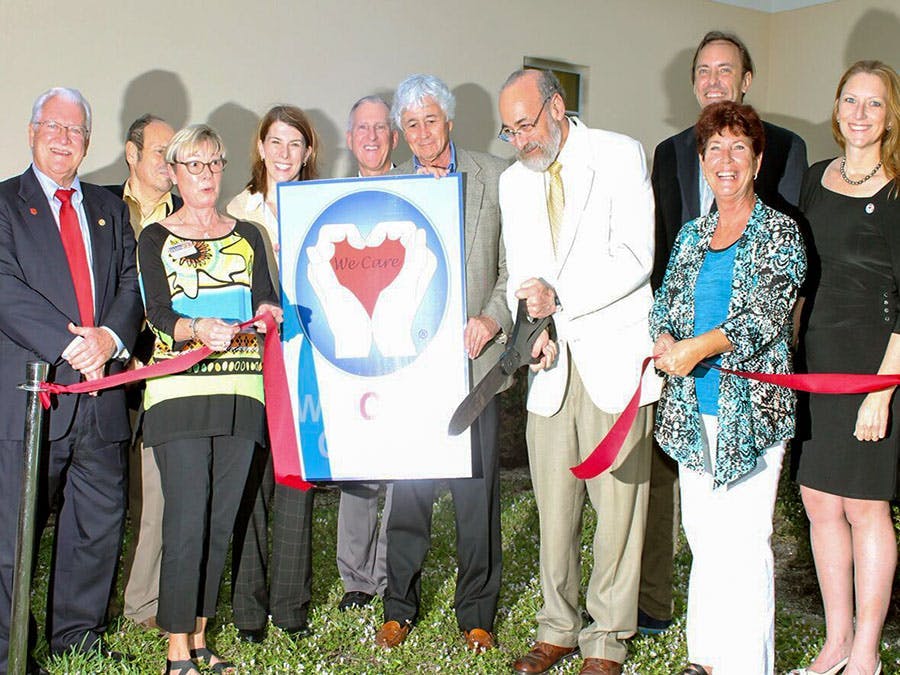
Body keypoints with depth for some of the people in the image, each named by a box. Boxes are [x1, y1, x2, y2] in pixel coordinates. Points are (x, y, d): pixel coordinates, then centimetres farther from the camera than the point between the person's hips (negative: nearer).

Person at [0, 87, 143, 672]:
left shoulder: (110, 208, 18)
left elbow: (132, 281, 8)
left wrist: (111, 336, -11)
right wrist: (70, 345, -18)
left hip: (101, 389, 5)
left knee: (101, 519, 11)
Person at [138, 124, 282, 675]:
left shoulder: (247, 236, 17)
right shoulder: (156, 239, 7)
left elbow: (267, 299, 10)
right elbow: (157, 311, -6)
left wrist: (268, 312, -14)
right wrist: (197, 328, -27)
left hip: (240, 393, 3)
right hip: (179, 392, -3)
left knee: (221, 521, 5)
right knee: (186, 521, -8)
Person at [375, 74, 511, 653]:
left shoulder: (495, 177, 5)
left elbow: (516, 263, 3)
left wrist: (492, 319, -9)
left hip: (473, 355, -1)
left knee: (477, 488, 4)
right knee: (408, 487, 6)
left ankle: (477, 613, 19)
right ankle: (401, 606, 22)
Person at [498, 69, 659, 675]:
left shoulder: (621, 155, -2)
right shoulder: (514, 180, 15)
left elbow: (635, 257, -11)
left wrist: (559, 296, -19)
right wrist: (533, 324, -5)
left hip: (616, 353, -4)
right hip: (551, 358, 5)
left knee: (617, 501, -1)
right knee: (553, 503, 7)